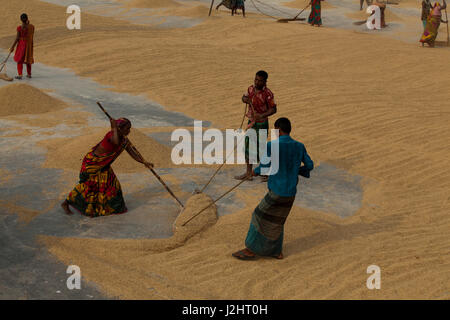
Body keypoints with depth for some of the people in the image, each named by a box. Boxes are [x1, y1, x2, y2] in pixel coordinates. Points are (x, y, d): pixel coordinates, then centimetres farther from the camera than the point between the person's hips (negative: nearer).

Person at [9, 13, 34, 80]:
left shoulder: (20, 28, -16)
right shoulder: (31, 26, -6)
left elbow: (17, 38, -13)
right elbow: (32, 36, 6)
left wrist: (13, 47, -5)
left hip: (21, 44, -4)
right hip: (29, 44, 4)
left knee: (20, 59, 7)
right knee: (28, 59, 18)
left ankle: (20, 75, 3)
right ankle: (29, 74, 26)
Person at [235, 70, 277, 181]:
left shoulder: (267, 93, -18)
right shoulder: (251, 89, 3)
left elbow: (273, 109, -17)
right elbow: (244, 98, 21)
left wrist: (262, 115, -32)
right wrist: (246, 99, -3)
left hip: (261, 123, -7)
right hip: (251, 122, 7)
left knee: (260, 149, -2)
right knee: (248, 147, 11)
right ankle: (248, 173, 20)